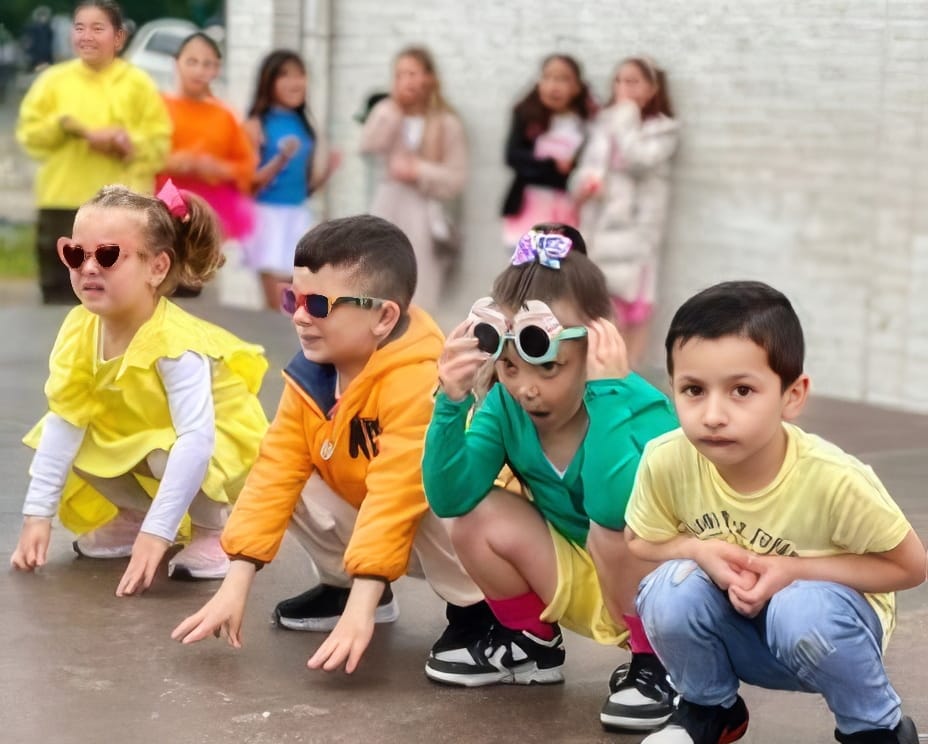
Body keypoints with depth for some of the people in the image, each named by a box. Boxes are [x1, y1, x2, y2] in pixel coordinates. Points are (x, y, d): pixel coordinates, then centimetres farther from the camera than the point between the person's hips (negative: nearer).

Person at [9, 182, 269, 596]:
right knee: (55, 437, -13)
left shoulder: (175, 343, -35)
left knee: (167, 455, -37)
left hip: (221, 448, -6)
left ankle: (213, 530, -6)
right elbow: (63, 420, -14)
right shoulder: (79, 331, -16)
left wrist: (156, 533, -45)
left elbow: (196, 441, -41)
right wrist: (38, 513, -19)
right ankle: (133, 515, 10)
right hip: (140, 438, 6)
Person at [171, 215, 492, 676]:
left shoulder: (420, 383, -34)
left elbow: (395, 496, -38)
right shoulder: (310, 377, -9)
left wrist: (361, 607, -41)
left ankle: (474, 612, -12)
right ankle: (340, 584, 12)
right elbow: (275, 471, -11)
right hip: (369, 516, 7)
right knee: (298, 486, -9)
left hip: (458, 517, -7)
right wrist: (236, 584, -16)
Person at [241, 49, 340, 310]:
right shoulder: (257, 125, -4)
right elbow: (249, 181, -10)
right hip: (269, 215, -6)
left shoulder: (304, 128, 13)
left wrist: (327, 169, -1)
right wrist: (281, 158, -22)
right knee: (277, 306, -9)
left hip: (299, 218, 6)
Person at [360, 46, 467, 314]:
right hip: (386, 210, 3)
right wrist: (393, 109, -11)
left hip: (422, 215, -3)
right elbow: (369, 146, -12)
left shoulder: (447, 123, -2)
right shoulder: (385, 113, 8)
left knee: (418, 305, -7)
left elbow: (457, 178, -5)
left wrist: (418, 171, -15)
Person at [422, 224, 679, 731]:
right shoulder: (506, 405, -13)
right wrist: (451, 402, -32)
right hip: (579, 583, 6)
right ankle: (531, 643, 12)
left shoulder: (641, 408, -29)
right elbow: (449, 498, -20)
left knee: (617, 527, -34)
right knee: (479, 517, -16)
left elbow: (616, 509, -47)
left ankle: (656, 664, -8)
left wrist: (607, 390, -45)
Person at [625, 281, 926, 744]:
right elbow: (639, 543, -4)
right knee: (673, 590, -26)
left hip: (826, 626, -3)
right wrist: (700, 550, -25)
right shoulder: (666, 462, -25)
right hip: (737, 632, 3)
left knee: (802, 610, -34)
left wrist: (795, 570, -26)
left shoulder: (834, 480, -31)